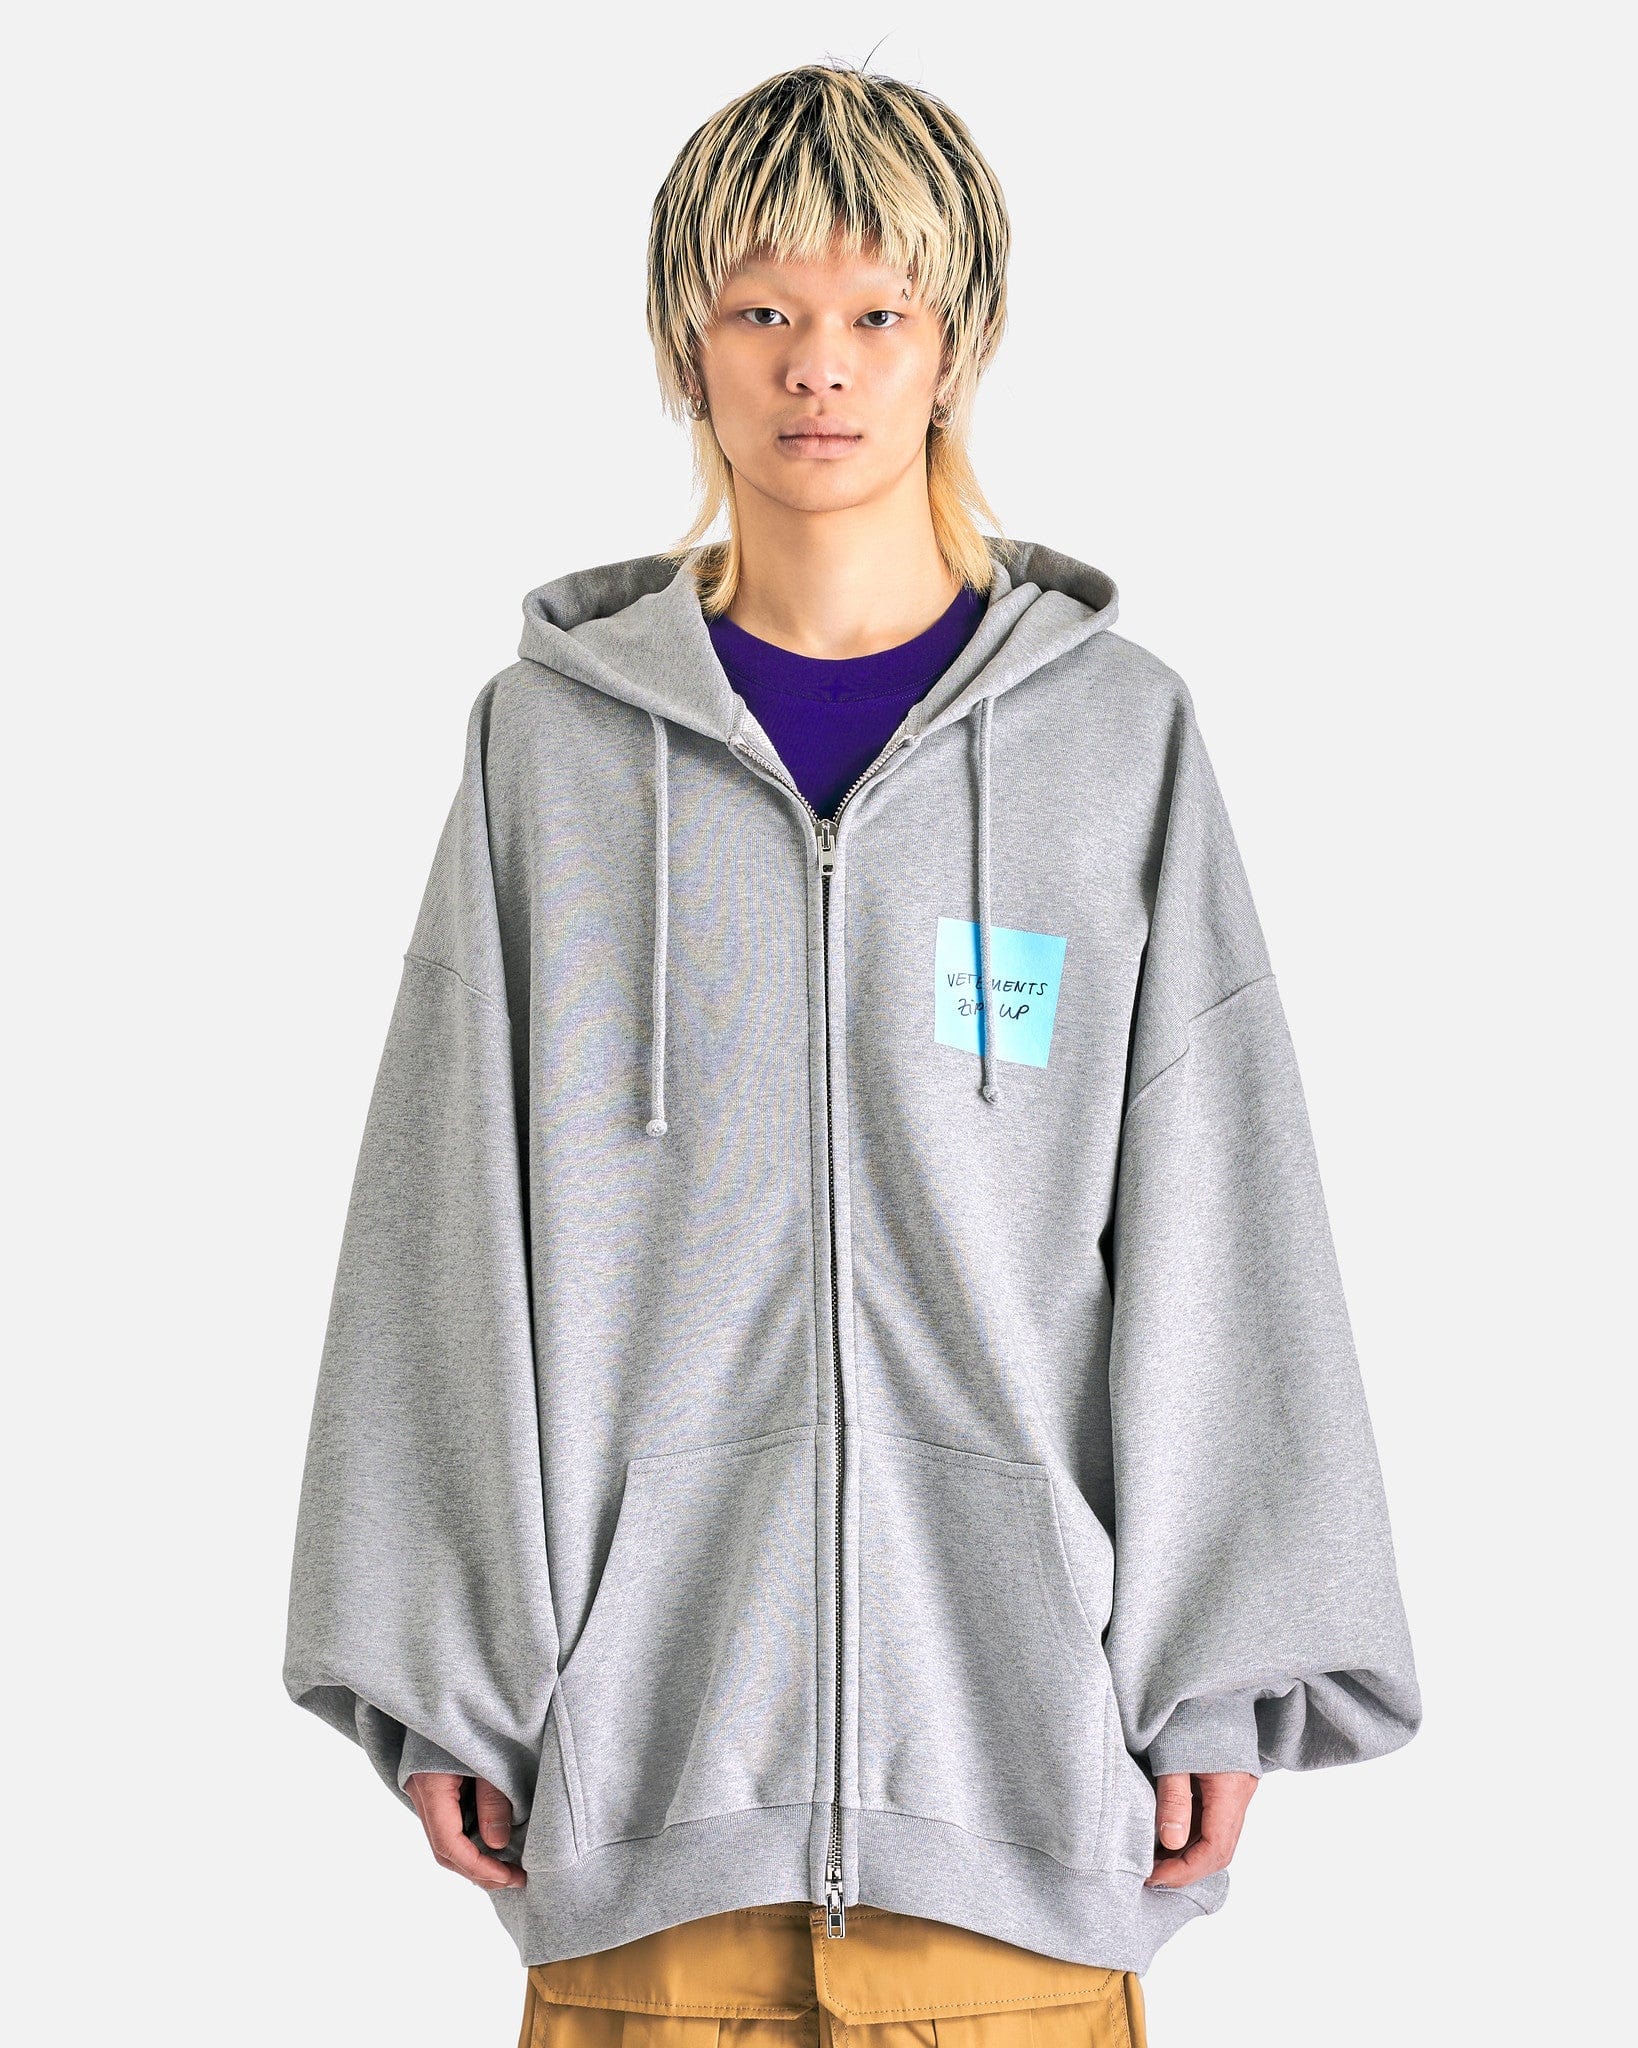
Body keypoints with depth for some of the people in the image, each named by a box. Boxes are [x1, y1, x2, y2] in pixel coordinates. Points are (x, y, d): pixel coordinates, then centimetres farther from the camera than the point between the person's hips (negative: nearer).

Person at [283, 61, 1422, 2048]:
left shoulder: (1120, 735, 5)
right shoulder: (554, 733, 6)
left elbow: (1210, 1225, 3)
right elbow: (452, 1219, 4)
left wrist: (1219, 1679, -2)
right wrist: (439, 1677, -1)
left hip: (1015, 1718, 0)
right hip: (643, 1717, 1)